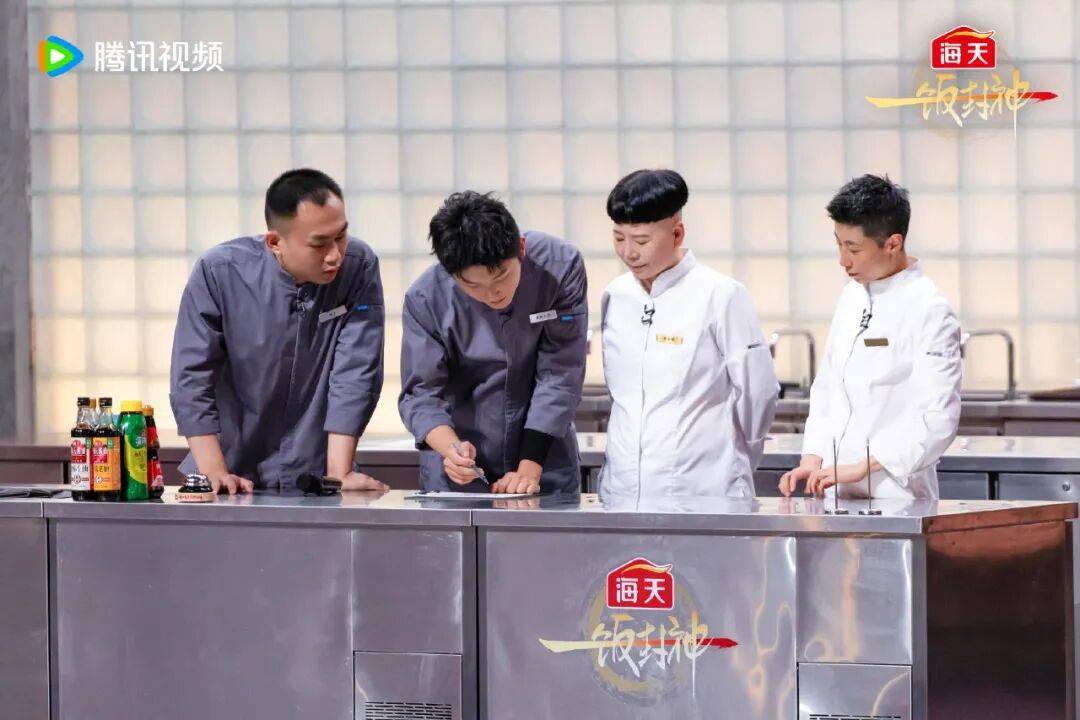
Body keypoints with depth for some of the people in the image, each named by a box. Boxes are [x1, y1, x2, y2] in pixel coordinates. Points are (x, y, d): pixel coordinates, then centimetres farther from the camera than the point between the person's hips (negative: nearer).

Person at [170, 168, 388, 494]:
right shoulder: (217, 272, -8)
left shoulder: (359, 268, -6)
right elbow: (192, 378, -7)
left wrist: (338, 474, -13)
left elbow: (355, 373, -8)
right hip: (238, 471, 0)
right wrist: (214, 473, -14)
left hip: (314, 476, 1)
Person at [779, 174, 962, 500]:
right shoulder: (853, 296, 13)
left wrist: (861, 467, -18)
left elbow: (937, 419, -16)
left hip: (895, 497, -6)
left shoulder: (930, 311, -11)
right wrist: (812, 459, 5)